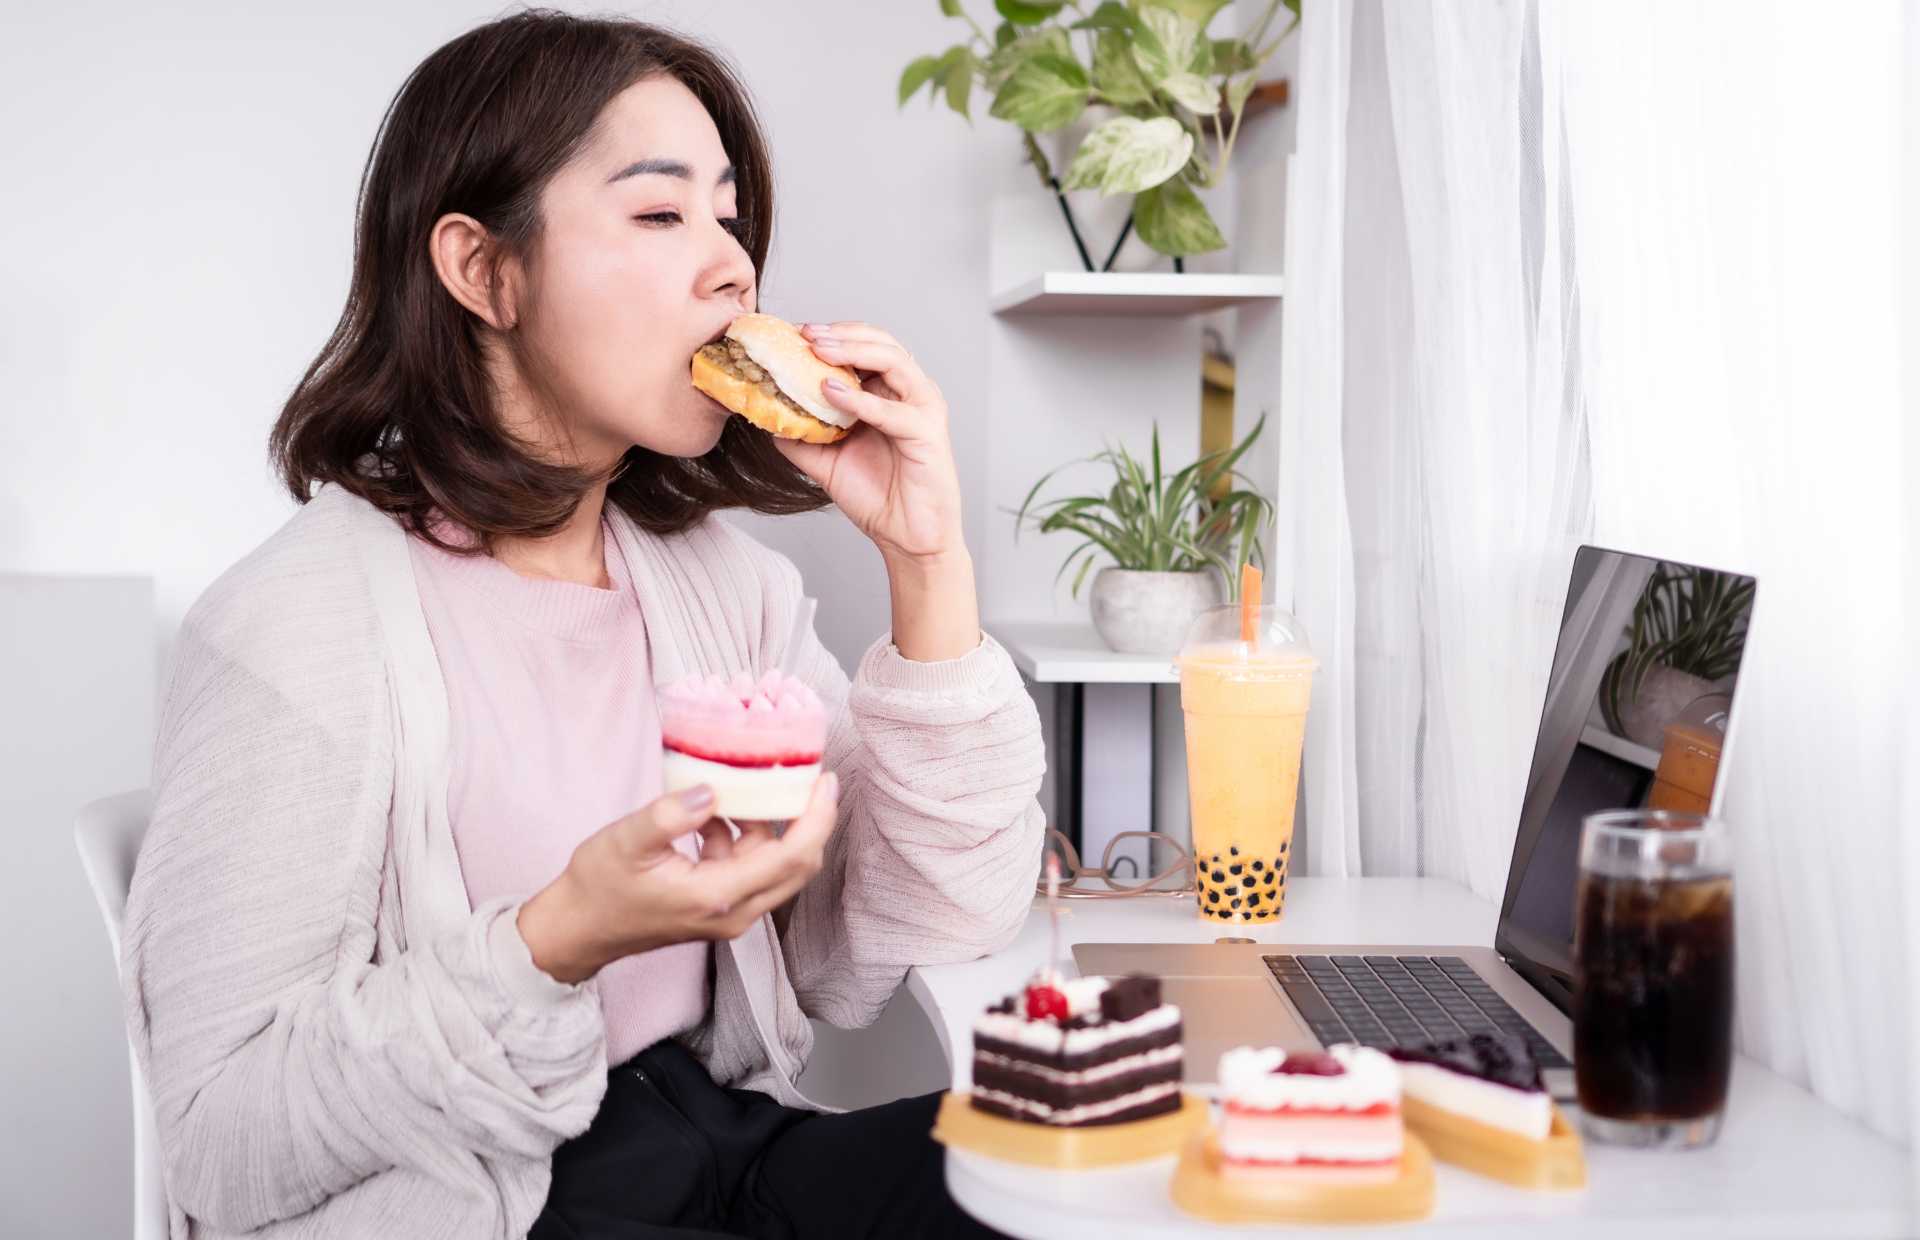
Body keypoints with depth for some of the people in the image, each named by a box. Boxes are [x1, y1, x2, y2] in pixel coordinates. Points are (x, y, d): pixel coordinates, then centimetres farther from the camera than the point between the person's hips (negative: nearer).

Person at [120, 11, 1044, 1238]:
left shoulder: (723, 578, 5)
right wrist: (560, 943, -27)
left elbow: (907, 950, -3)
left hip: (727, 1141, 6)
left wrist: (929, 564, -11)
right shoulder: (290, 629, -14)